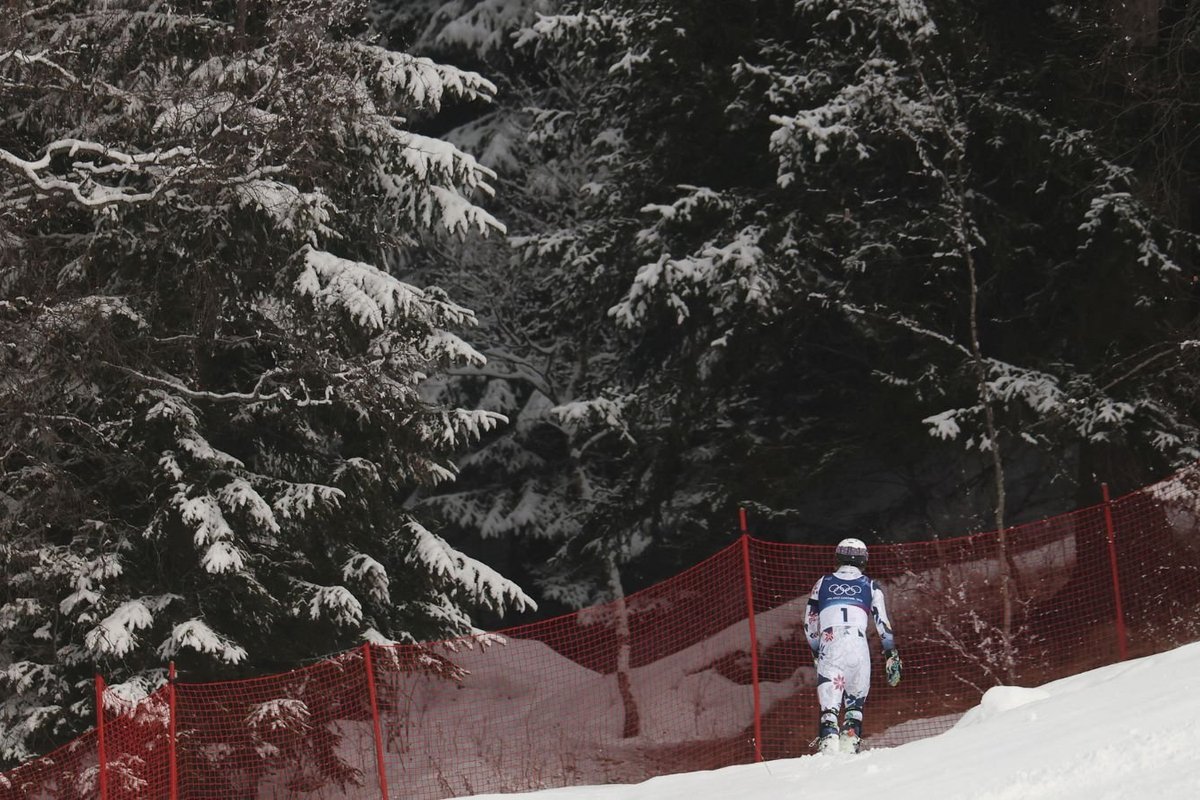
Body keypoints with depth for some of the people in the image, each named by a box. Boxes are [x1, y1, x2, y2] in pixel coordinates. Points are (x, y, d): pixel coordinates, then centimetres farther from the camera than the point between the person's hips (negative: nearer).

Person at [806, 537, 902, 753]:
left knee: (829, 702, 0)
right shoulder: (870, 586, 15)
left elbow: (811, 623, 19)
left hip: (829, 646, 0)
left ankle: (828, 737, -20)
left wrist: (816, 653, 30)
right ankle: (851, 737, -2)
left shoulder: (823, 583, 18)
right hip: (858, 646, 0)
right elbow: (883, 623, 10)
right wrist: (892, 657, 15)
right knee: (856, 699, 15)